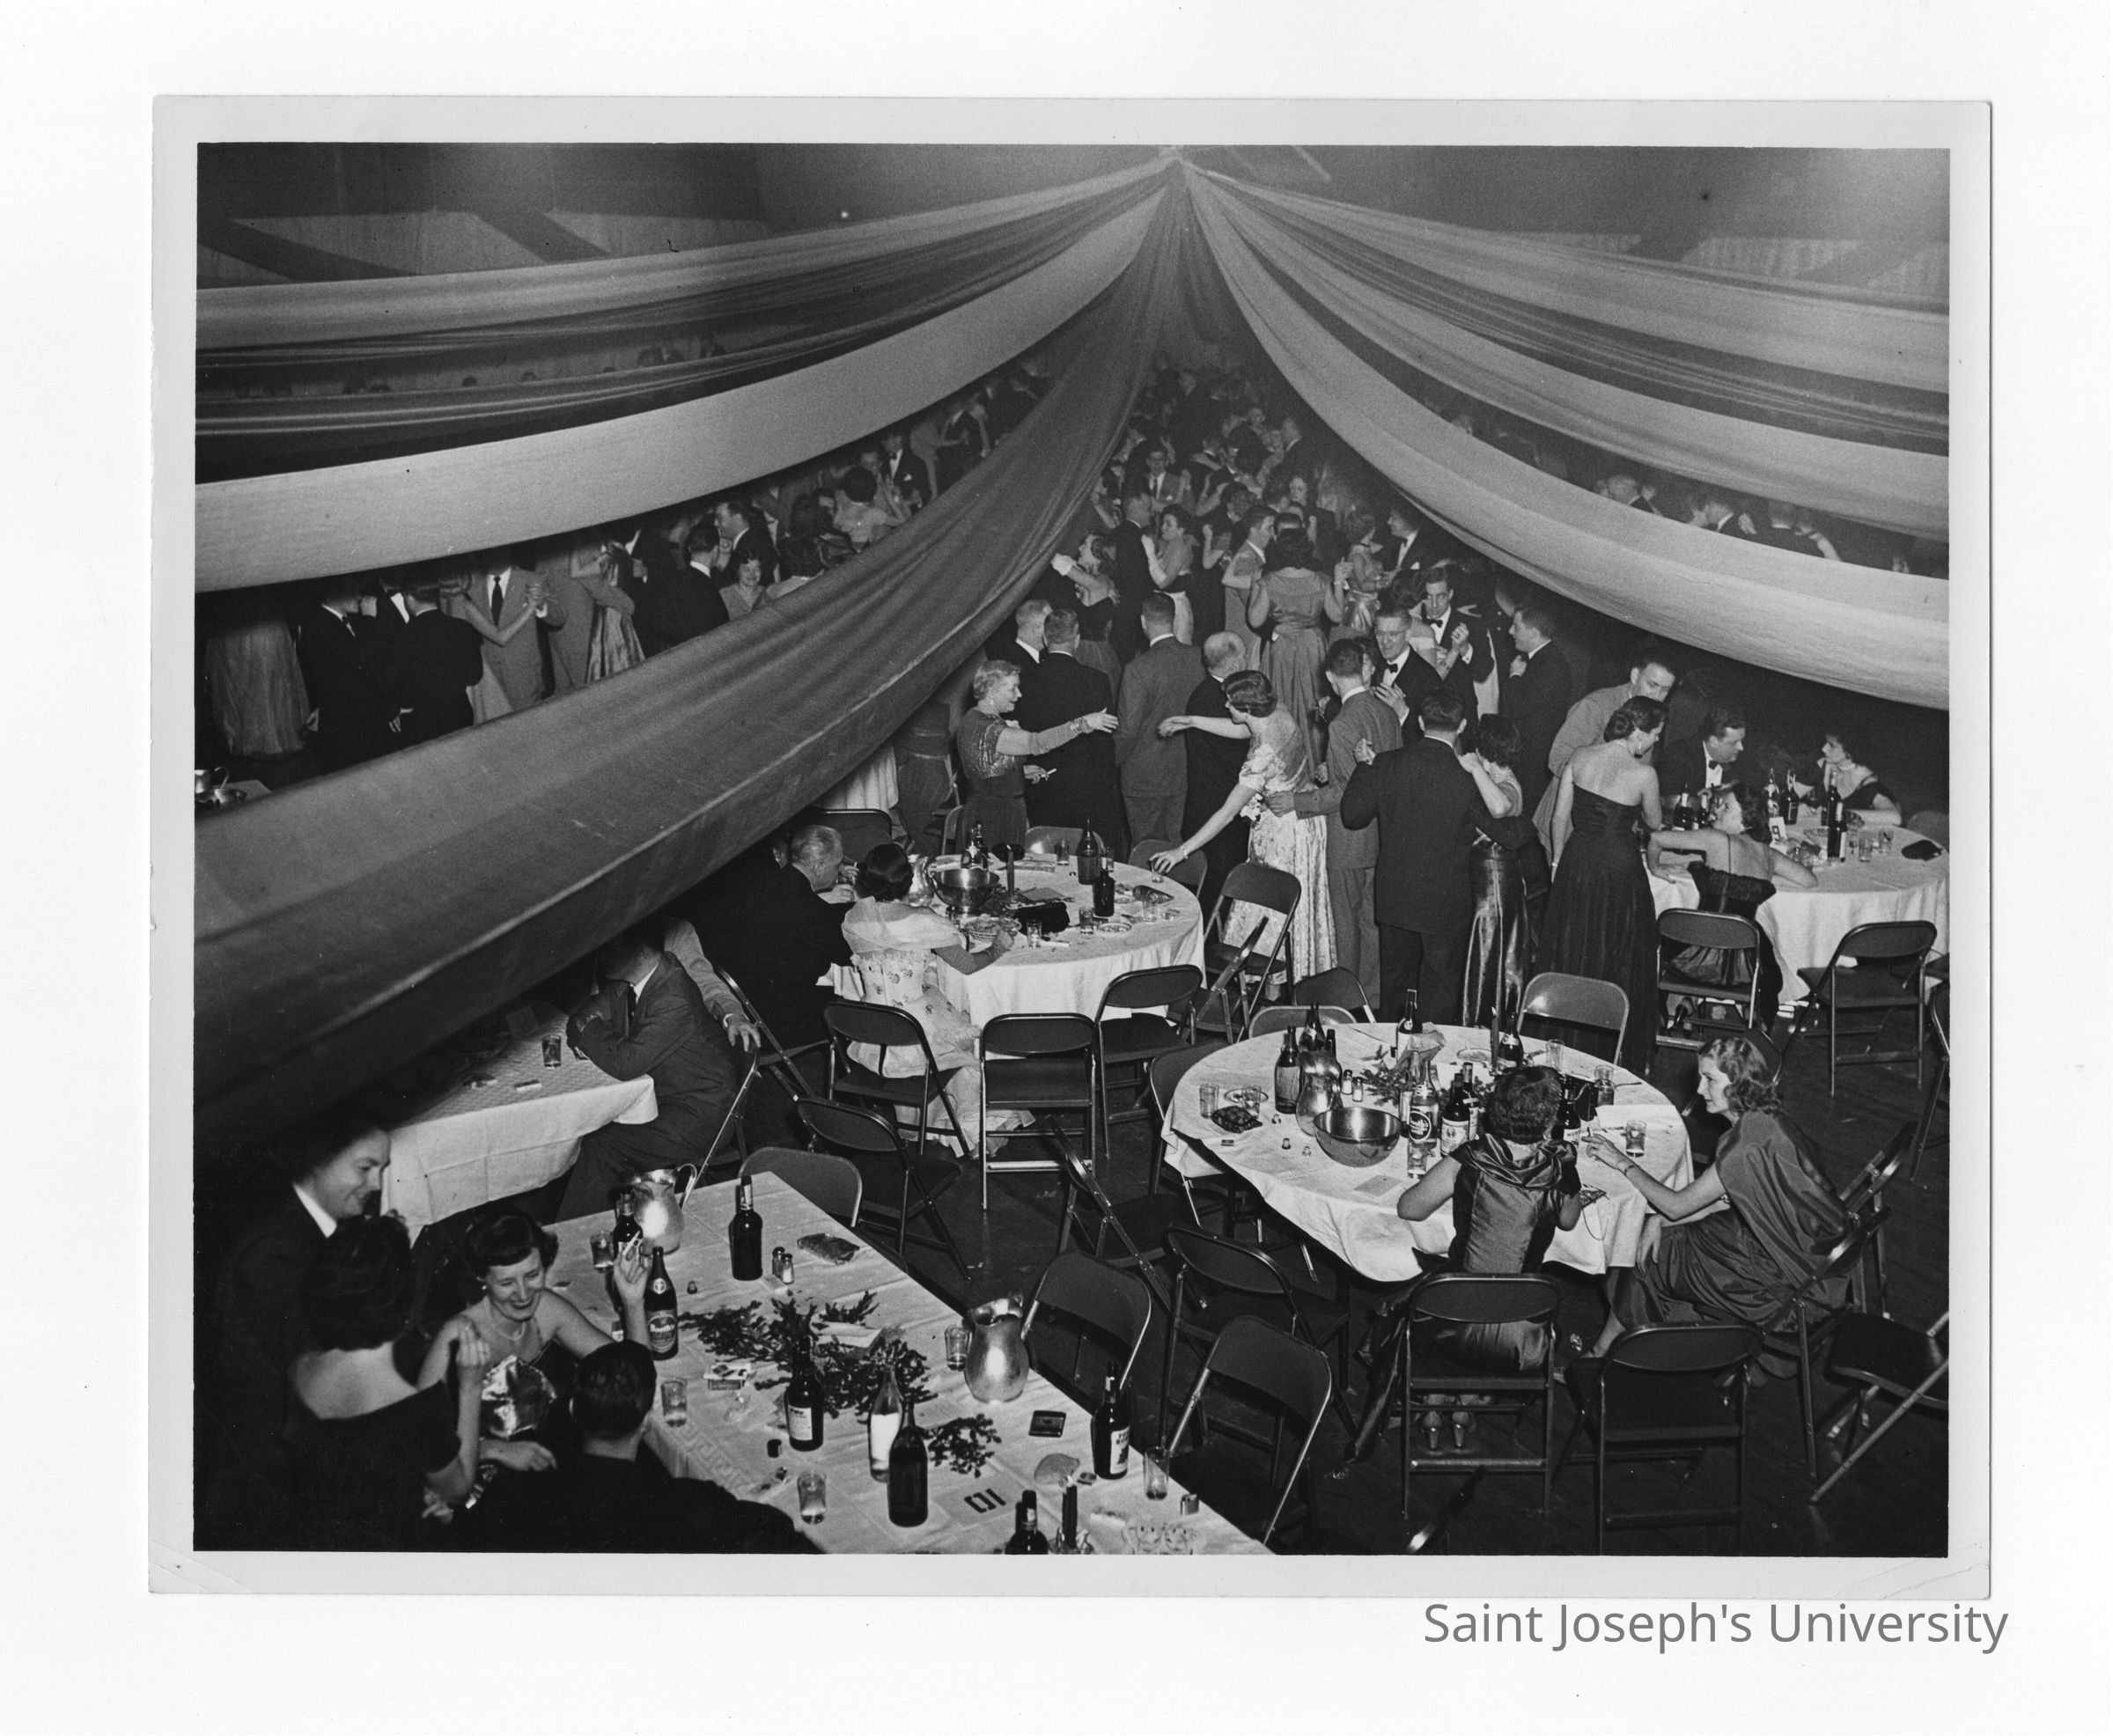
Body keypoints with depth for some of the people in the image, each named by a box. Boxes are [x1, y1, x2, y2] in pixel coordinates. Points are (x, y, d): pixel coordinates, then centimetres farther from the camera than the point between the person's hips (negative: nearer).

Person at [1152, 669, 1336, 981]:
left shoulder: (1264, 756, -34)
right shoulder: (1279, 714, -13)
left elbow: (1227, 814, -30)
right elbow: (1242, 730, 11)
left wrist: (1182, 850, -24)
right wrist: (1191, 721, 6)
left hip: (1285, 832, -9)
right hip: (1304, 815, 9)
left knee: (1275, 911, 11)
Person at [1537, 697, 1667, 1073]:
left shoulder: (1580, 759, -3)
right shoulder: (1643, 774, -15)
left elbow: (1561, 817, 3)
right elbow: (1654, 823, 3)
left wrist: (1560, 859, 16)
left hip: (1577, 861, 5)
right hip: (1618, 869, -5)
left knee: (1571, 950, 18)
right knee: (1616, 957, 11)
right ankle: (1616, 1052, 22)